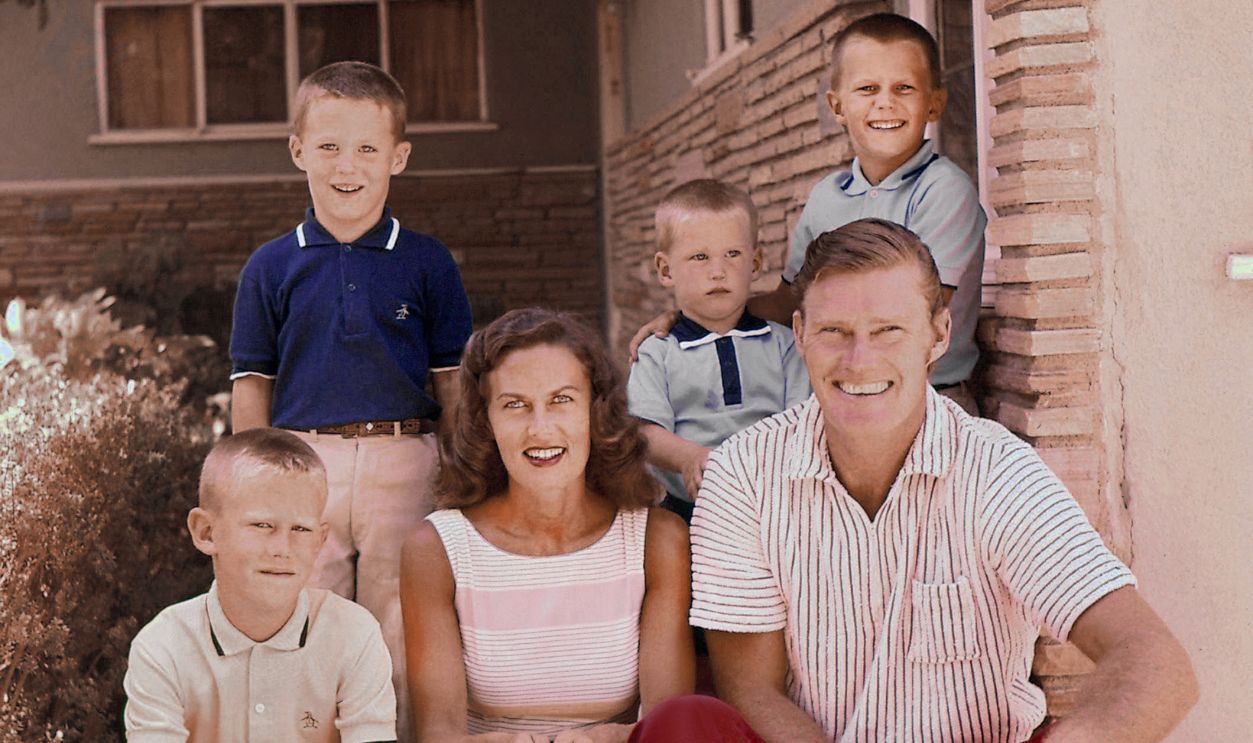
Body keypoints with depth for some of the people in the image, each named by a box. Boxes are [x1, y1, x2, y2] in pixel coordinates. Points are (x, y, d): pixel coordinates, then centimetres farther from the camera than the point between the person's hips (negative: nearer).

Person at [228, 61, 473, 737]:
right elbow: (252, 391, 9)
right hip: (303, 467, 1)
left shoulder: (428, 263, 4)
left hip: (404, 465, -1)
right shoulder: (271, 268, 6)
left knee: (402, 642, 4)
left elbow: (452, 385, 7)